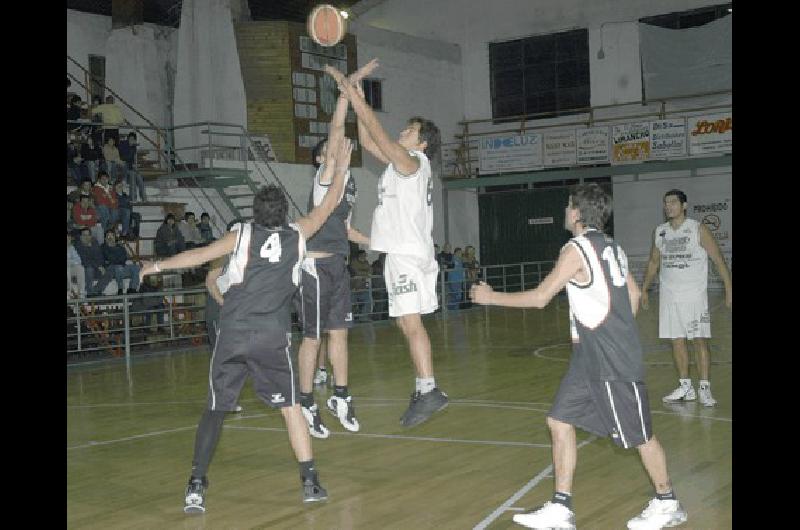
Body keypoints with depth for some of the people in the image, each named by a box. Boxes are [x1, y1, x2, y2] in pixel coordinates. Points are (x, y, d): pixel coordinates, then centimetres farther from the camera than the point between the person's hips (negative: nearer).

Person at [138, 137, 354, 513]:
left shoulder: (242, 234, 2)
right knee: (290, 407, 10)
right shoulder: (297, 235, 5)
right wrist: (340, 168, 31)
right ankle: (310, 482, 9)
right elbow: (327, 206, 18)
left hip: (232, 334, 0)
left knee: (215, 409, 9)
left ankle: (196, 487, 6)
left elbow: (200, 255, 4)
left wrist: (156, 266, 17)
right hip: (273, 337, 0)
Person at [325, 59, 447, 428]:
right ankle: (423, 391, 15)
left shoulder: (413, 161, -6)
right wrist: (357, 101, 16)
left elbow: (378, 134, -14)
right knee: (409, 325, 11)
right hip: (403, 252, 10)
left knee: (411, 322, -14)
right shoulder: (403, 163, 19)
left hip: (409, 254, -10)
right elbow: (368, 141, 21)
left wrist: (355, 98, -10)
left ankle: (429, 391, -15)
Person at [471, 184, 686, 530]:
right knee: (560, 421, 7)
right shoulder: (610, 247, 11)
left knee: (638, 433, 5)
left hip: (612, 361, -9)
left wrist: (491, 297, -6)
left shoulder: (577, 249, -16)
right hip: (590, 357, 9)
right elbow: (634, 293, 17)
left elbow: (540, 297, -16)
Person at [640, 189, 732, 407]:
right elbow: (653, 262, 19)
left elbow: (718, 260, -5)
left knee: (699, 340, -5)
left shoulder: (698, 229, -5)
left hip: (693, 294, -4)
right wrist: (644, 290, 17)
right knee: (677, 341, 6)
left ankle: (704, 388, 1)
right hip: (668, 295, 4)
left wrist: (728, 288, -11)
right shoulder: (659, 232, 8)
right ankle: (685, 388, 14)